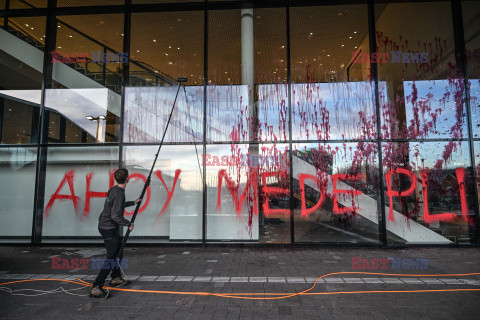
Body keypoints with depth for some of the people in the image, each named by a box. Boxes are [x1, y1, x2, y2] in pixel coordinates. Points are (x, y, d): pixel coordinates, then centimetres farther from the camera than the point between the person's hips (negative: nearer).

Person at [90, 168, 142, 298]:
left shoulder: (113, 190, 7)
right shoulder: (119, 194, -23)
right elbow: (116, 215, -28)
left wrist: (133, 202, 34)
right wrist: (128, 224, -15)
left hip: (104, 225, 10)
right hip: (109, 228, -10)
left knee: (119, 251, 20)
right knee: (111, 257, -7)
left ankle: (116, 278, 32)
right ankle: (96, 288, -6)